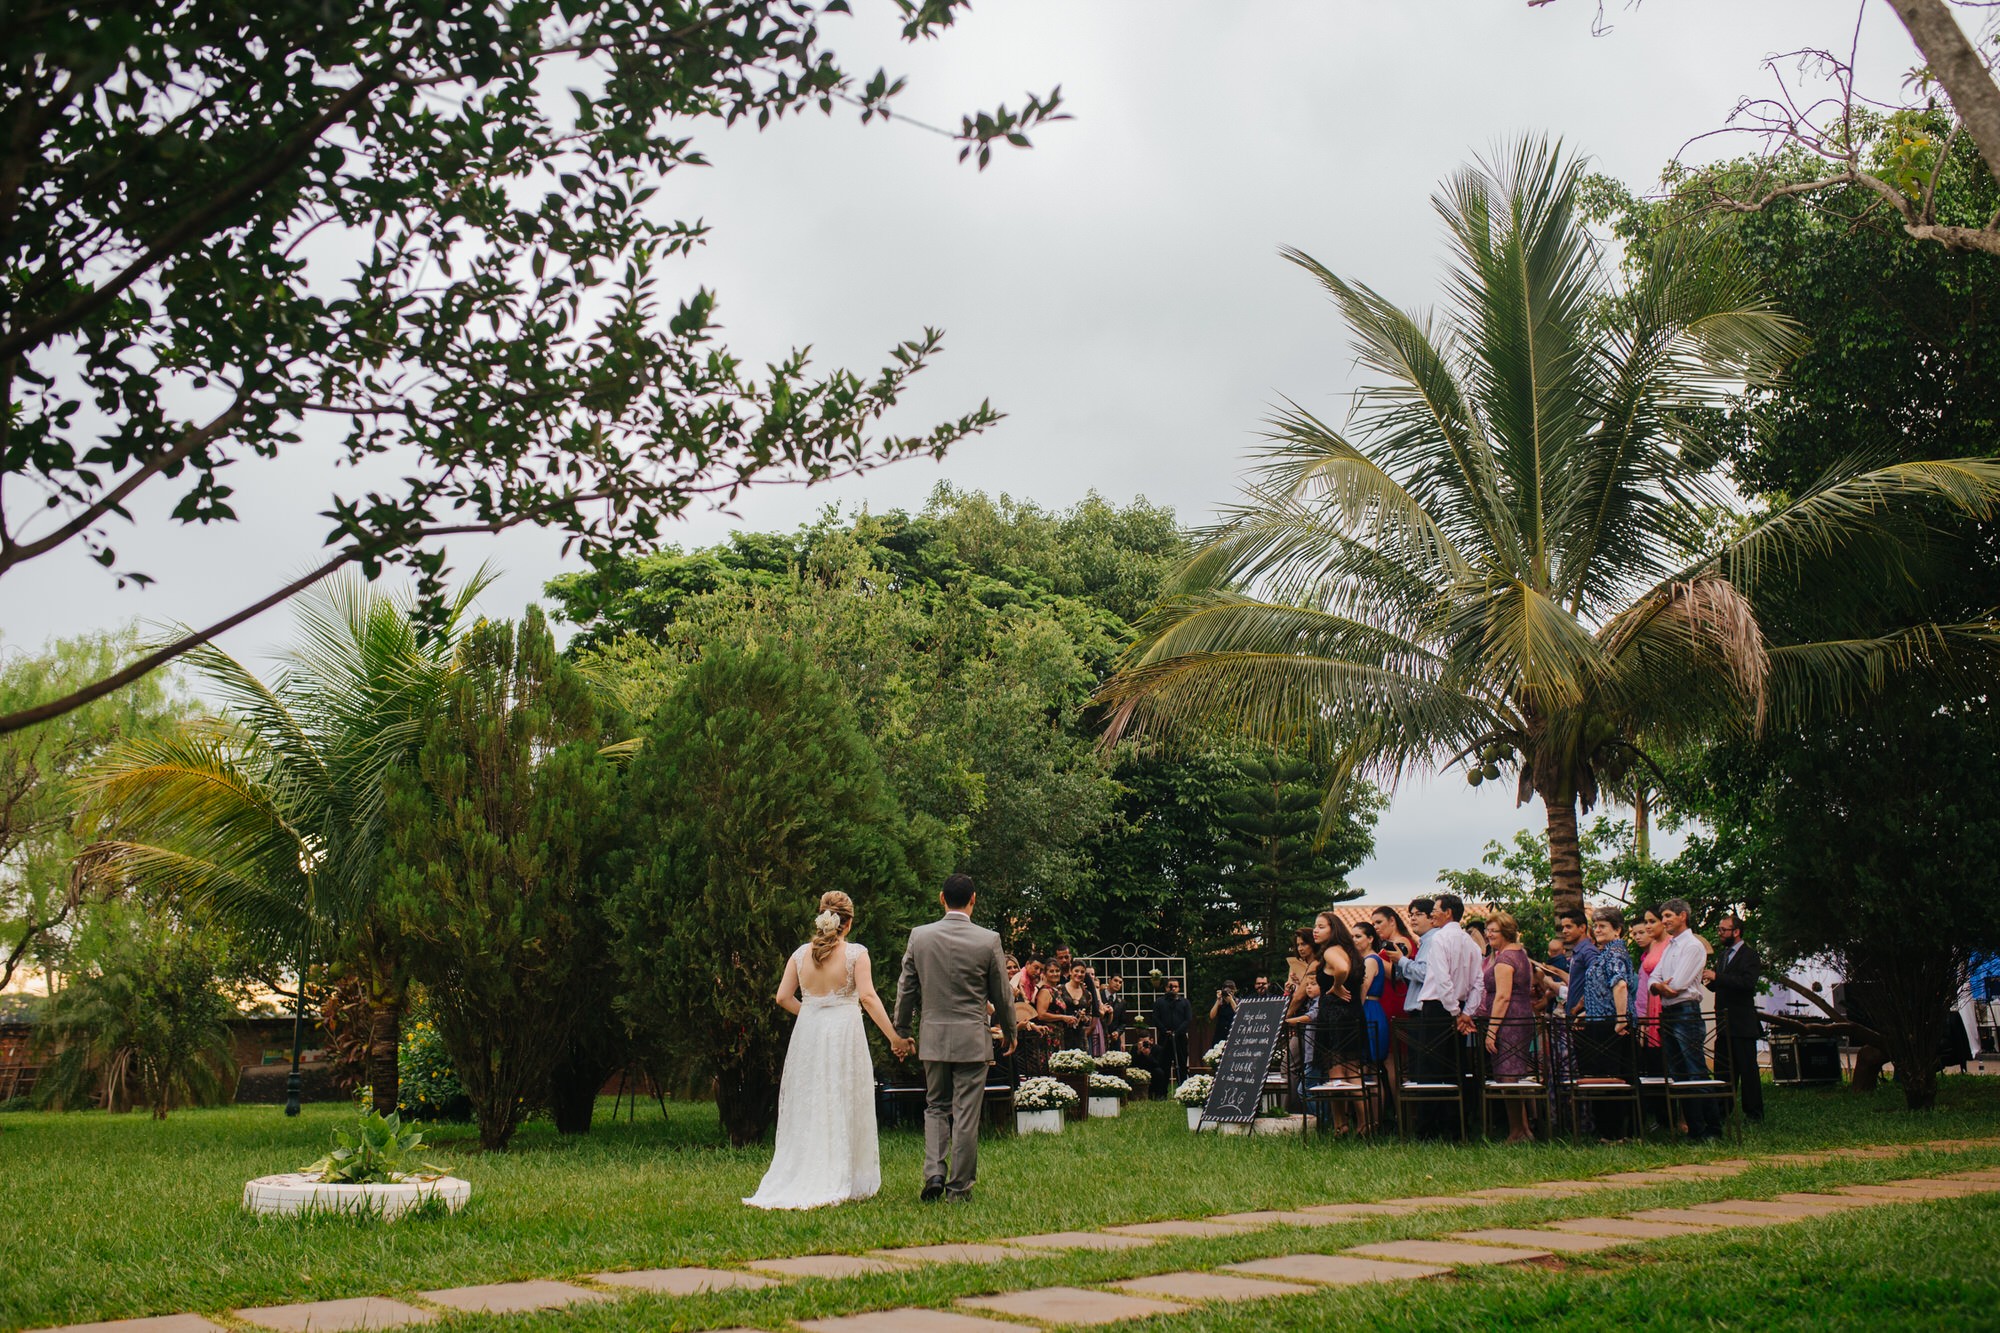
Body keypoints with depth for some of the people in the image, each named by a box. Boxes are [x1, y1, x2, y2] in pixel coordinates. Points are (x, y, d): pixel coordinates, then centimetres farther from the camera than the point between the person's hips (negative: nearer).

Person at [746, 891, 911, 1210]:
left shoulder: (801, 953, 4)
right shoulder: (855, 953, -7)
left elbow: (783, 997, 3)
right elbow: (868, 996, -15)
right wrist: (894, 1036, -13)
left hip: (807, 1034, 3)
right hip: (845, 1032, -3)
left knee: (807, 1111, 11)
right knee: (844, 1110, 4)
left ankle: (800, 1181, 12)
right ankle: (843, 1183, 6)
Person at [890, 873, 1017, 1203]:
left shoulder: (919, 936, -3)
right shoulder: (988, 940, -8)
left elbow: (906, 989, 5)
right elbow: (1001, 995, 2)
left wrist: (900, 1030, 18)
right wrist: (1009, 1032, 17)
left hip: (933, 1037, 2)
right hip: (973, 1038, -2)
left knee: (935, 1107, 16)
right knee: (966, 1113, 4)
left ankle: (934, 1174, 0)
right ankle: (959, 1188, 9)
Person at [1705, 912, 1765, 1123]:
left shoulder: (1749, 955, -9)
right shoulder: (1722, 954, 17)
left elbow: (1748, 982, -24)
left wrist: (1717, 977, -24)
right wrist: (1709, 979, -2)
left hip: (1742, 1023, -8)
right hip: (1723, 1023, 8)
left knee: (1747, 1068, -4)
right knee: (1722, 1069, 11)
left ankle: (1753, 1112, 2)